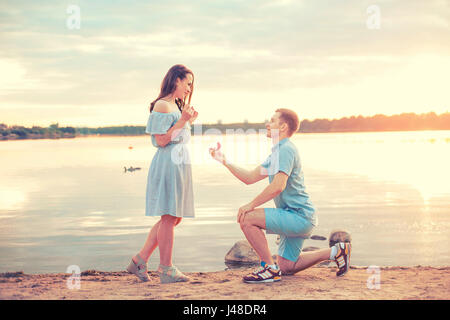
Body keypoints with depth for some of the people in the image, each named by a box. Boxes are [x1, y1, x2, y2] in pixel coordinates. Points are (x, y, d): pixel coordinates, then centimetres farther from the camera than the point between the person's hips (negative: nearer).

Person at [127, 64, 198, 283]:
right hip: (167, 164, -10)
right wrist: (182, 122, -16)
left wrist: (188, 122, 15)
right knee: (169, 217, -6)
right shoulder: (162, 105, -9)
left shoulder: (176, 106, 21)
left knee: (173, 218, 10)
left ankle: (140, 261, 14)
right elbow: (161, 140, -15)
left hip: (179, 164, 10)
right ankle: (166, 270, 2)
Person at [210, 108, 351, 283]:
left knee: (247, 218, -20)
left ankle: (270, 268, -11)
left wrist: (251, 205, -19)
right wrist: (224, 161, 12)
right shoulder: (277, 152, 19)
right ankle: (336, 252, 21)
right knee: (286, 266, 17)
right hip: (296, 217, 11)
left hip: (299, 216, -11)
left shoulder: (286, 149, -14)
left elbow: (278, 186, -26)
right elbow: (249, 178, 18)